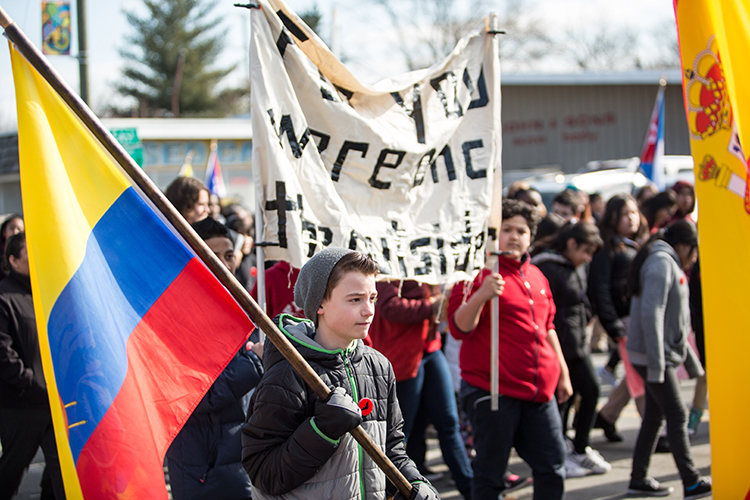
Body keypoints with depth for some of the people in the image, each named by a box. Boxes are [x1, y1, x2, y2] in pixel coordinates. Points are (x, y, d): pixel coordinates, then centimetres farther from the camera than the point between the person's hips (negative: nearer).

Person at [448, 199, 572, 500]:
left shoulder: (536, 276, 16)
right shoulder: (479, 273, -6)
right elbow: (459, 328, -15)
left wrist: (563, 373, 26)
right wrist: (481, 295, -31)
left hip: (539, 391, 7)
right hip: (492, 392, -7)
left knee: (553, 468, 8)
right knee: (490, 473, -1)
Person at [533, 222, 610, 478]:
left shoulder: (577, 267, 12)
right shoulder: (548, 269, -17)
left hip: (577, 345, 9)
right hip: (558, 348, -9)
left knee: (591, 391, 10)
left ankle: (580, 450, 23)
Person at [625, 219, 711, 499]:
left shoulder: (669, 264, 18)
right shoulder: (661, 263, -14)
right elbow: (651, 313, -24)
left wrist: (692, 362, 25)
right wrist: (656, 363, -26)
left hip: (665, 355, 10)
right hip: (652, 356, -10)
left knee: (654, 416, 11)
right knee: (677, 416, -5)